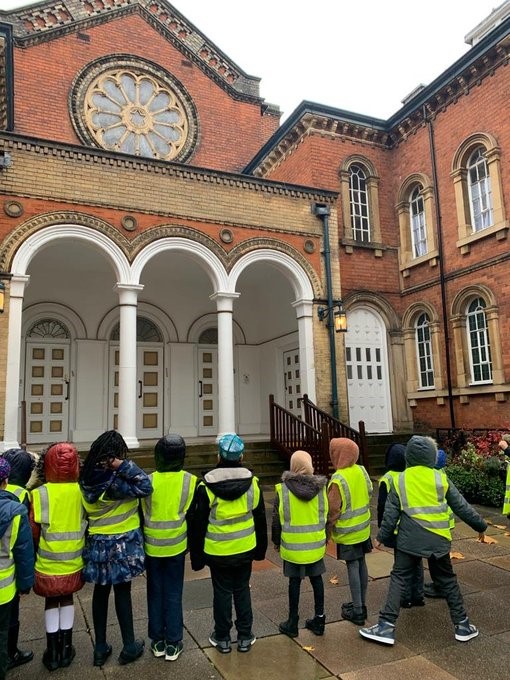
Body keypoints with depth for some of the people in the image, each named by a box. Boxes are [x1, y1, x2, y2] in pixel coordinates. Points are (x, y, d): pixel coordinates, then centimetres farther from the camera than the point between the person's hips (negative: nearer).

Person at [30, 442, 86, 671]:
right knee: (67, 599, 21)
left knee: (51, 602, 19)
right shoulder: (81, 491, -13)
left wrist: (32, 557, 7)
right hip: (73, 562, 2)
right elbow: (86, 525, -1)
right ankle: (66, 649, 30)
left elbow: (34, 533, -11)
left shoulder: (40, 494, -18)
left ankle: (53, 653, 27)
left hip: (48, 564, -1)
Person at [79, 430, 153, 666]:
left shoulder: (86, 478, -3)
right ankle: (129, 647, 21)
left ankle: (100, 648, 26)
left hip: (97, 543, 5)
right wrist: (124, 465, -30)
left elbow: (87, 512, 5)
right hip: (122, 543, -5)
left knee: (100, 591, 16)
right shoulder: (115, 480, -24)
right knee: (122, 591, 8)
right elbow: (145, 487, -30)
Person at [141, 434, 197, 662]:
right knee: (173, 594, 12)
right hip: (176, 547, 0)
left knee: (155, 592, 15)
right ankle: (173, 643, 19)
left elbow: (140, 515, -5)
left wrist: (139, 543, 10)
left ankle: (158, 641, 26)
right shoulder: (190, 481, -11)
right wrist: (193, 543, 11)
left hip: (152, 547, 0)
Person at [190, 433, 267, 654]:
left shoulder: (206, 487, -15)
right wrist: (260, 549, 15)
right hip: (245, 550, 2)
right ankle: (245, 637, 26)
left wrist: (197, 555, 3)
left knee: (222, 592, 12)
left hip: (218, 552, -2)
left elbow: (198, 525, -8)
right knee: (242, 591, 16)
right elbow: (260, 520, 3)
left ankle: (222, 638, 25)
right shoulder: (252, 483, -7)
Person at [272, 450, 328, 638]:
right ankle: (319, 619, 26)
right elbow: (326, 515, 2)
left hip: (292, 545, -2)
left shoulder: (283, 489, -13)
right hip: (316, 544, 2)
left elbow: (277, 519, -6)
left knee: (295, 582, 9)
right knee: (316, 579, 15)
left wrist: (276, 541, 9)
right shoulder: (321, 487, -6)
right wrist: (325, 538, 16)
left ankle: (292, 623, 21)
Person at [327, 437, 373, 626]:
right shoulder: (361, 471, -2)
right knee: (361, 564, 15)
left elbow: (333, 511, -18)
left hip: (347, 532, -7)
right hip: (363, 528, 7)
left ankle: (357, 612, 10)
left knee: (353, 567, 2)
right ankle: (361, 604, 28)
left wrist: (327, 532, -5)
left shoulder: (338, 479, -24)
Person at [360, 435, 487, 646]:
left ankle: (387, 626, 4)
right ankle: (462, 625, 27)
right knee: (447, 581, 18)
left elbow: (391, 513, 0)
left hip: (409, 540, -1)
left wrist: (382, 537, 11)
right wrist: (480, 525, 19)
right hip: (438, 540, 1)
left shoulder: (400, 480, -2)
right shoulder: (440, 478, -2)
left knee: (398, 579, 7)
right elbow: (461, 506, 5)